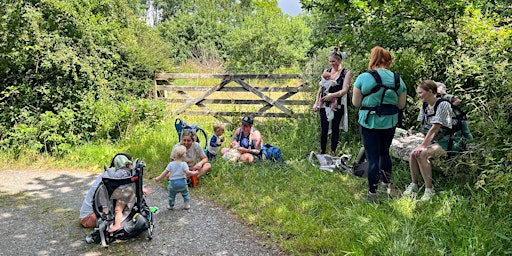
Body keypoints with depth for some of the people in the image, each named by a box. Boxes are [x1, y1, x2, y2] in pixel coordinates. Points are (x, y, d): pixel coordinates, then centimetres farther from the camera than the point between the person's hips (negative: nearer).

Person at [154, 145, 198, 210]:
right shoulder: (184, 164, -10)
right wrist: (194, 173, -6)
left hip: (173, 183, 1)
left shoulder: (171, 164, -3)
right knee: (185, 194, 19)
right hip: (182, 182, -1)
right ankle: (187, 205, 21)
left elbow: (165, 172, -2)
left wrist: (158, 178, 8)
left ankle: (171, 206, 29)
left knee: (171, 195, 19)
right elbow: (187, 172, -20)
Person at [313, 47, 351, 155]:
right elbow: (321, 88, 10)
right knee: (324, 129, 3)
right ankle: (322, 152, 12)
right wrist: (316, 102, 3)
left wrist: (332, 95, -26)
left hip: (337, 106, -3)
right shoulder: (327, 71, 9)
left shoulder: (346, 73, -2)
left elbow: (344, 90, -11)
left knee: (335, 129, 6)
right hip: (324, 105, 3)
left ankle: (333, 152, 17)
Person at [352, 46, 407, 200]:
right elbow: (401, 105, 5)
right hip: (389, 123, 3)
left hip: (369, 122, -3)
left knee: (372, 157, 4)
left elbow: (355, 103, -7)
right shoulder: (397, 80, 0)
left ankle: (372, 193, 10)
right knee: (385, 152, 23)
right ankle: (387, 185, 36)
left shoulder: (363, 78, -10)